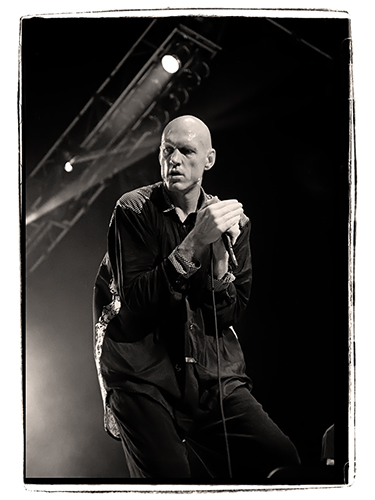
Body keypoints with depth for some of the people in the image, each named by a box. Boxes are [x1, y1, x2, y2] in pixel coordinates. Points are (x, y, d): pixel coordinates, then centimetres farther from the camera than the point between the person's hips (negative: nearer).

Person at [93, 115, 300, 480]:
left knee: (286, 461, -7)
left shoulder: (233, 220, 6)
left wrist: (222, 255, -16)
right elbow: (134, 302, -15)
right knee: (171, 477, -21)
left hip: (212, 373, 4)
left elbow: (229, 317, 1)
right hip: (143, 373, -3)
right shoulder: (133, 210, -3)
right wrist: (194, 243, -23)